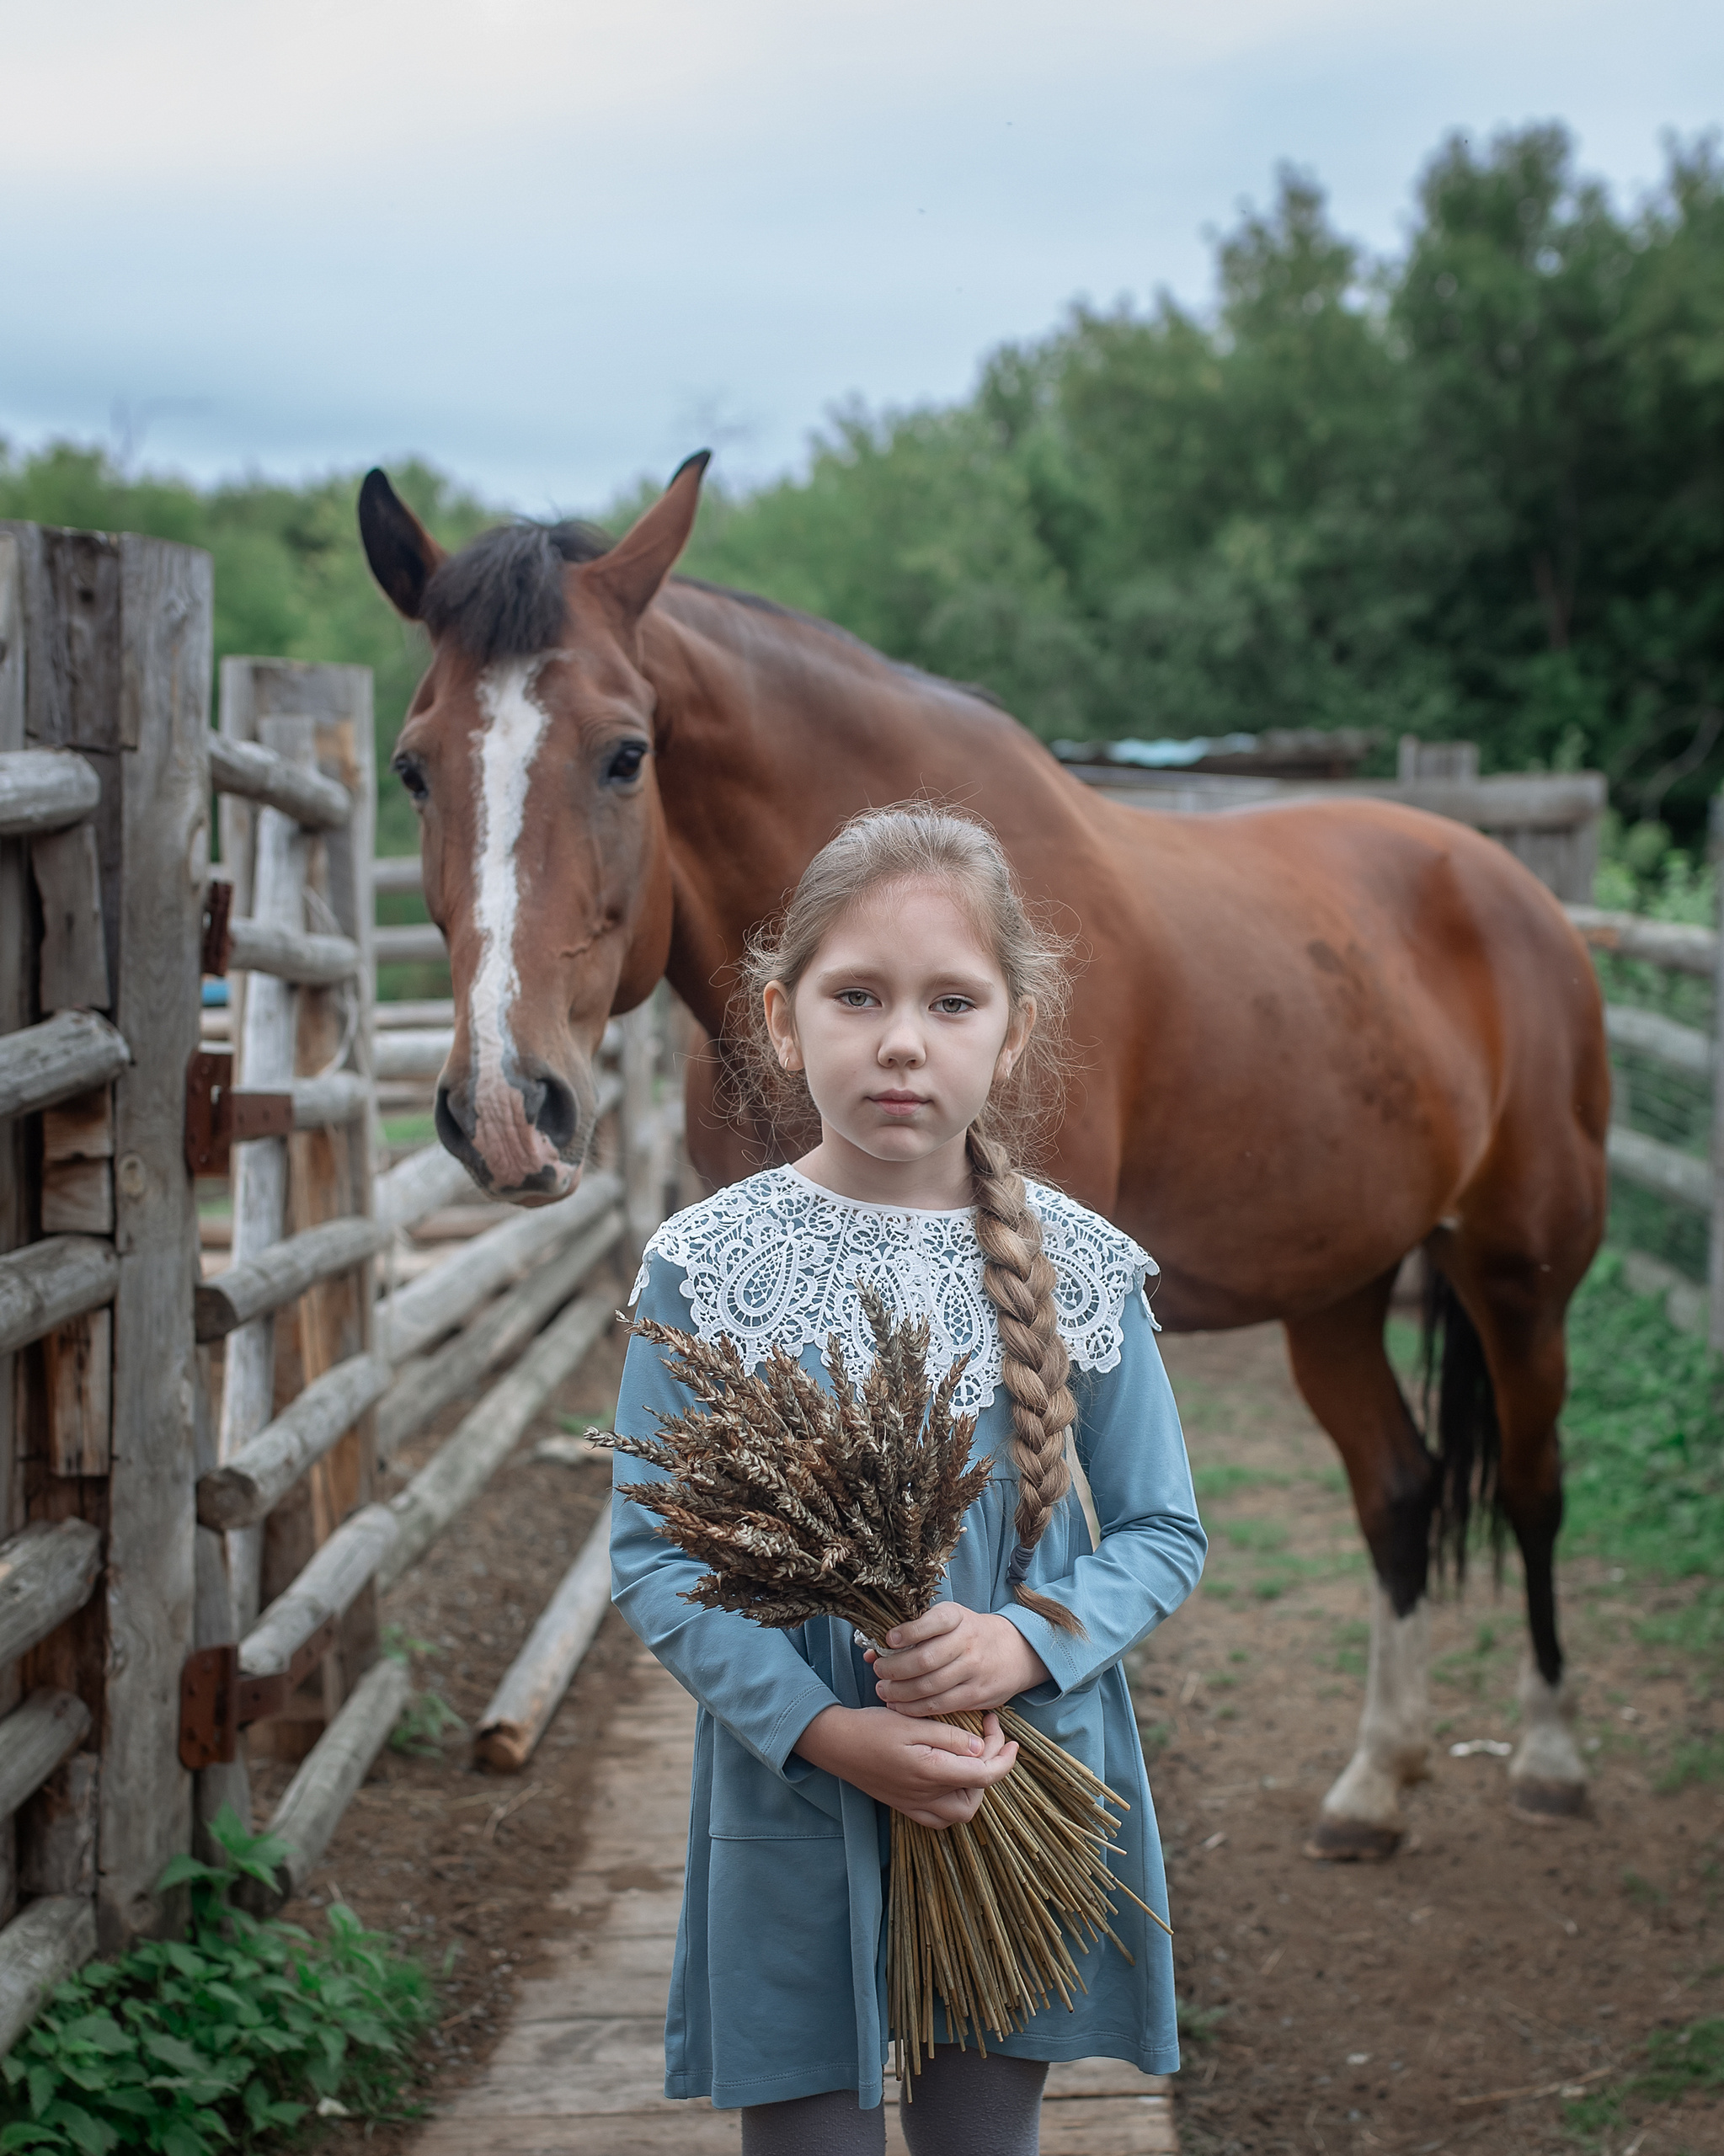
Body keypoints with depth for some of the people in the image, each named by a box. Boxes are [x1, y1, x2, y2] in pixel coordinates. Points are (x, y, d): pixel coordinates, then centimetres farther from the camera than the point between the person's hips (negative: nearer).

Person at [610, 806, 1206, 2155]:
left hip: (1025, 1803, 2)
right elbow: (652, 1556, -7)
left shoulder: (1079, 1269, -2)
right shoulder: (711, 1267, -7)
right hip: (797, 1809, -1)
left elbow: (1164, 1534, 3)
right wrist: (825, 1730, -20)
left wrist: (1029, 1637, -17)